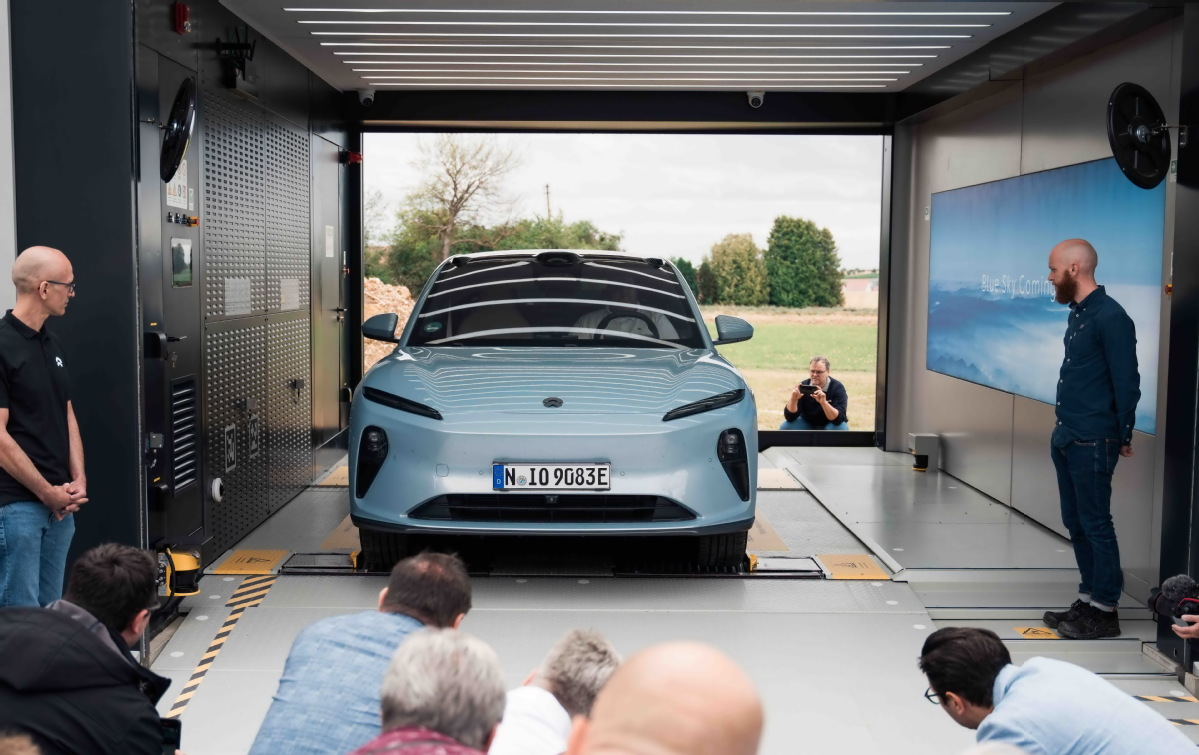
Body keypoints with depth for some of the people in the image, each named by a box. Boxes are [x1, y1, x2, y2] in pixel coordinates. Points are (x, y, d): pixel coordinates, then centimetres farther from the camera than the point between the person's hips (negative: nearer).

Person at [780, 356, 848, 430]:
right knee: (785, 427, -21)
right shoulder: (803, 387, -17)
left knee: (841, 428, -34)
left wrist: (824, 403, -49)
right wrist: (793, 400, -39)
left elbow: (838, 419, -33)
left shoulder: (837, 388, -22)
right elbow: (790, 417, -20)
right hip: (808, 423, 2)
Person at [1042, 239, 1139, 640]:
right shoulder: (1078, 313, 13)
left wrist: (1123, 435, -11)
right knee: (1075, 522, 14)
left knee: (1095, 525, -1)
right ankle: (1089, 600, 24)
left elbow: (1126, 381, -15)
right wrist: (1063, 429, 16)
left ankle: (1105, 611, 8)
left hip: (1092, 442, -9)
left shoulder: (1110, 317, -15)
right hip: (1066, 437, 9)